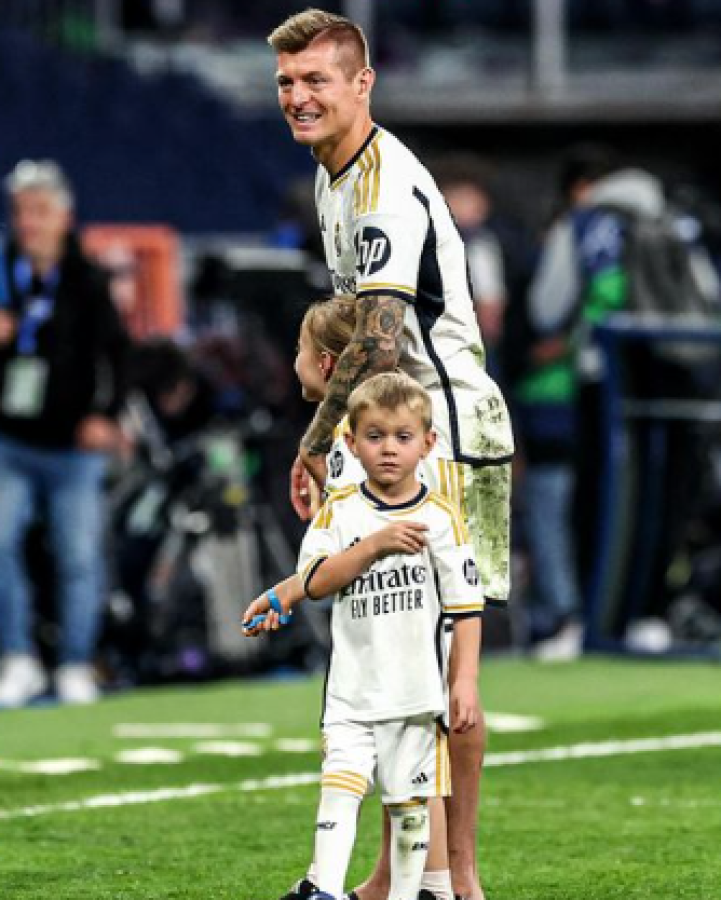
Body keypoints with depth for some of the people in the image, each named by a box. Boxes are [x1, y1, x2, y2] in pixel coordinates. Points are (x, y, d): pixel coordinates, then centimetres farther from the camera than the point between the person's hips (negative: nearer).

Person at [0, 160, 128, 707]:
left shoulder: (86, 282, -3)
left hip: (73, 447, -3)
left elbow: (115, 350, -5)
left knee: (78, 557, 1)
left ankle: (76, 667, 11)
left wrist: (105, 415, -15)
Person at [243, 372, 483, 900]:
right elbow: (315, 580, -9)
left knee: (410, 804, 5)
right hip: (351, 692, 0)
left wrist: (466, 681, -6)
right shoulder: (339, 512, 4)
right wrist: (376, 544, -18)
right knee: (340, 785, -14)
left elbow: (466, 606, 1)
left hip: (417, 693, 0)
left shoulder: (441, 518, 0)